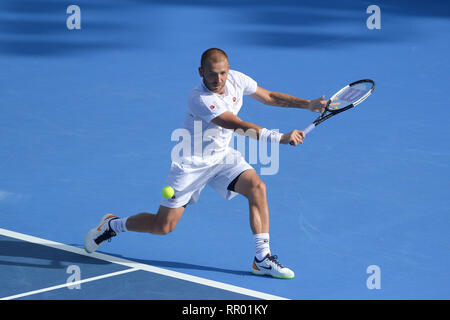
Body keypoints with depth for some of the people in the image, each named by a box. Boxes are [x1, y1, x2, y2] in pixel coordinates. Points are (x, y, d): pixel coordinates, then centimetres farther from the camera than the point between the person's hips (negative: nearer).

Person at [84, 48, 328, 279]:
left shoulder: (236, 80, -11)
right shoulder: (199, 99, -32)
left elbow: (269, 97, 7)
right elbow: (240, 127, -38)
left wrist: (308, 105, 0)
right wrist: (280, 138, -46)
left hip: (222, 155, 6)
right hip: (192, 162, -6)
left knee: (257, 187, -20)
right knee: (163, 226, -1)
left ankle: (262, 259, -13)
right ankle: (111, 225, 27)